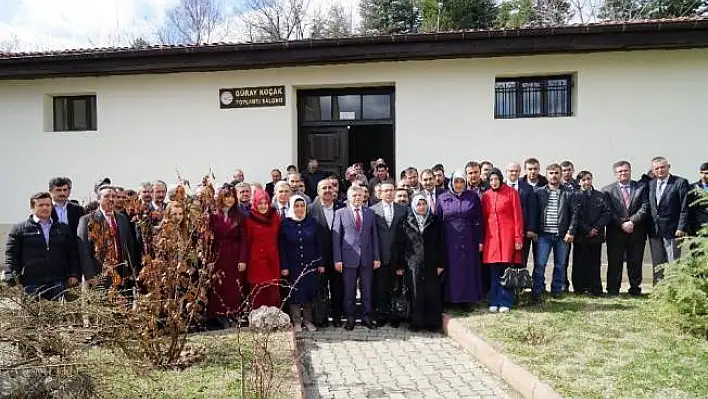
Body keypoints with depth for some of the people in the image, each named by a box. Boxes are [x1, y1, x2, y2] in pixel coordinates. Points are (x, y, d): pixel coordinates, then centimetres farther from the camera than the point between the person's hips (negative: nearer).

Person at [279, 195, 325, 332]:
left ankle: (308, 320, 20)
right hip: (293, 266, -2)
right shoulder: (285, 224, -2)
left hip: (310, 265, 2)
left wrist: (320, 263, 1)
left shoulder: (312, 222, 2)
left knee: (310, 293, 6)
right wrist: (284, 266, -8)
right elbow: (282, 247, -3)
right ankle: (296, 322, 15)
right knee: (295, 294, 3)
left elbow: (318, 244, 4)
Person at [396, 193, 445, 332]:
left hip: (431, 265, 1)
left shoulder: (435, 221, 6)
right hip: (412, 265, -1)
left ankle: (433, 322, 11)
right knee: (416, 294, 0)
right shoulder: (406, 222, 2)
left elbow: (440, 244, 6)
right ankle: (416, 322, 11)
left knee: (433, 293, 0)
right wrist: (400, 265, -1)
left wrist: (440, 263, 0)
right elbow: (400, 245, 2)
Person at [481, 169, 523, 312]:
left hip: (507, 234, -3)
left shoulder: (511, 192, 0)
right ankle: (494, 302, 13)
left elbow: (517, 216, -2)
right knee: (493, 271, 4)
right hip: (491, 235, 3)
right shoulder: (485, 195, 9)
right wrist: (482, 239, 8)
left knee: (506, 269, -2)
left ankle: (505, 302, 8)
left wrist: (518, 237, -7)